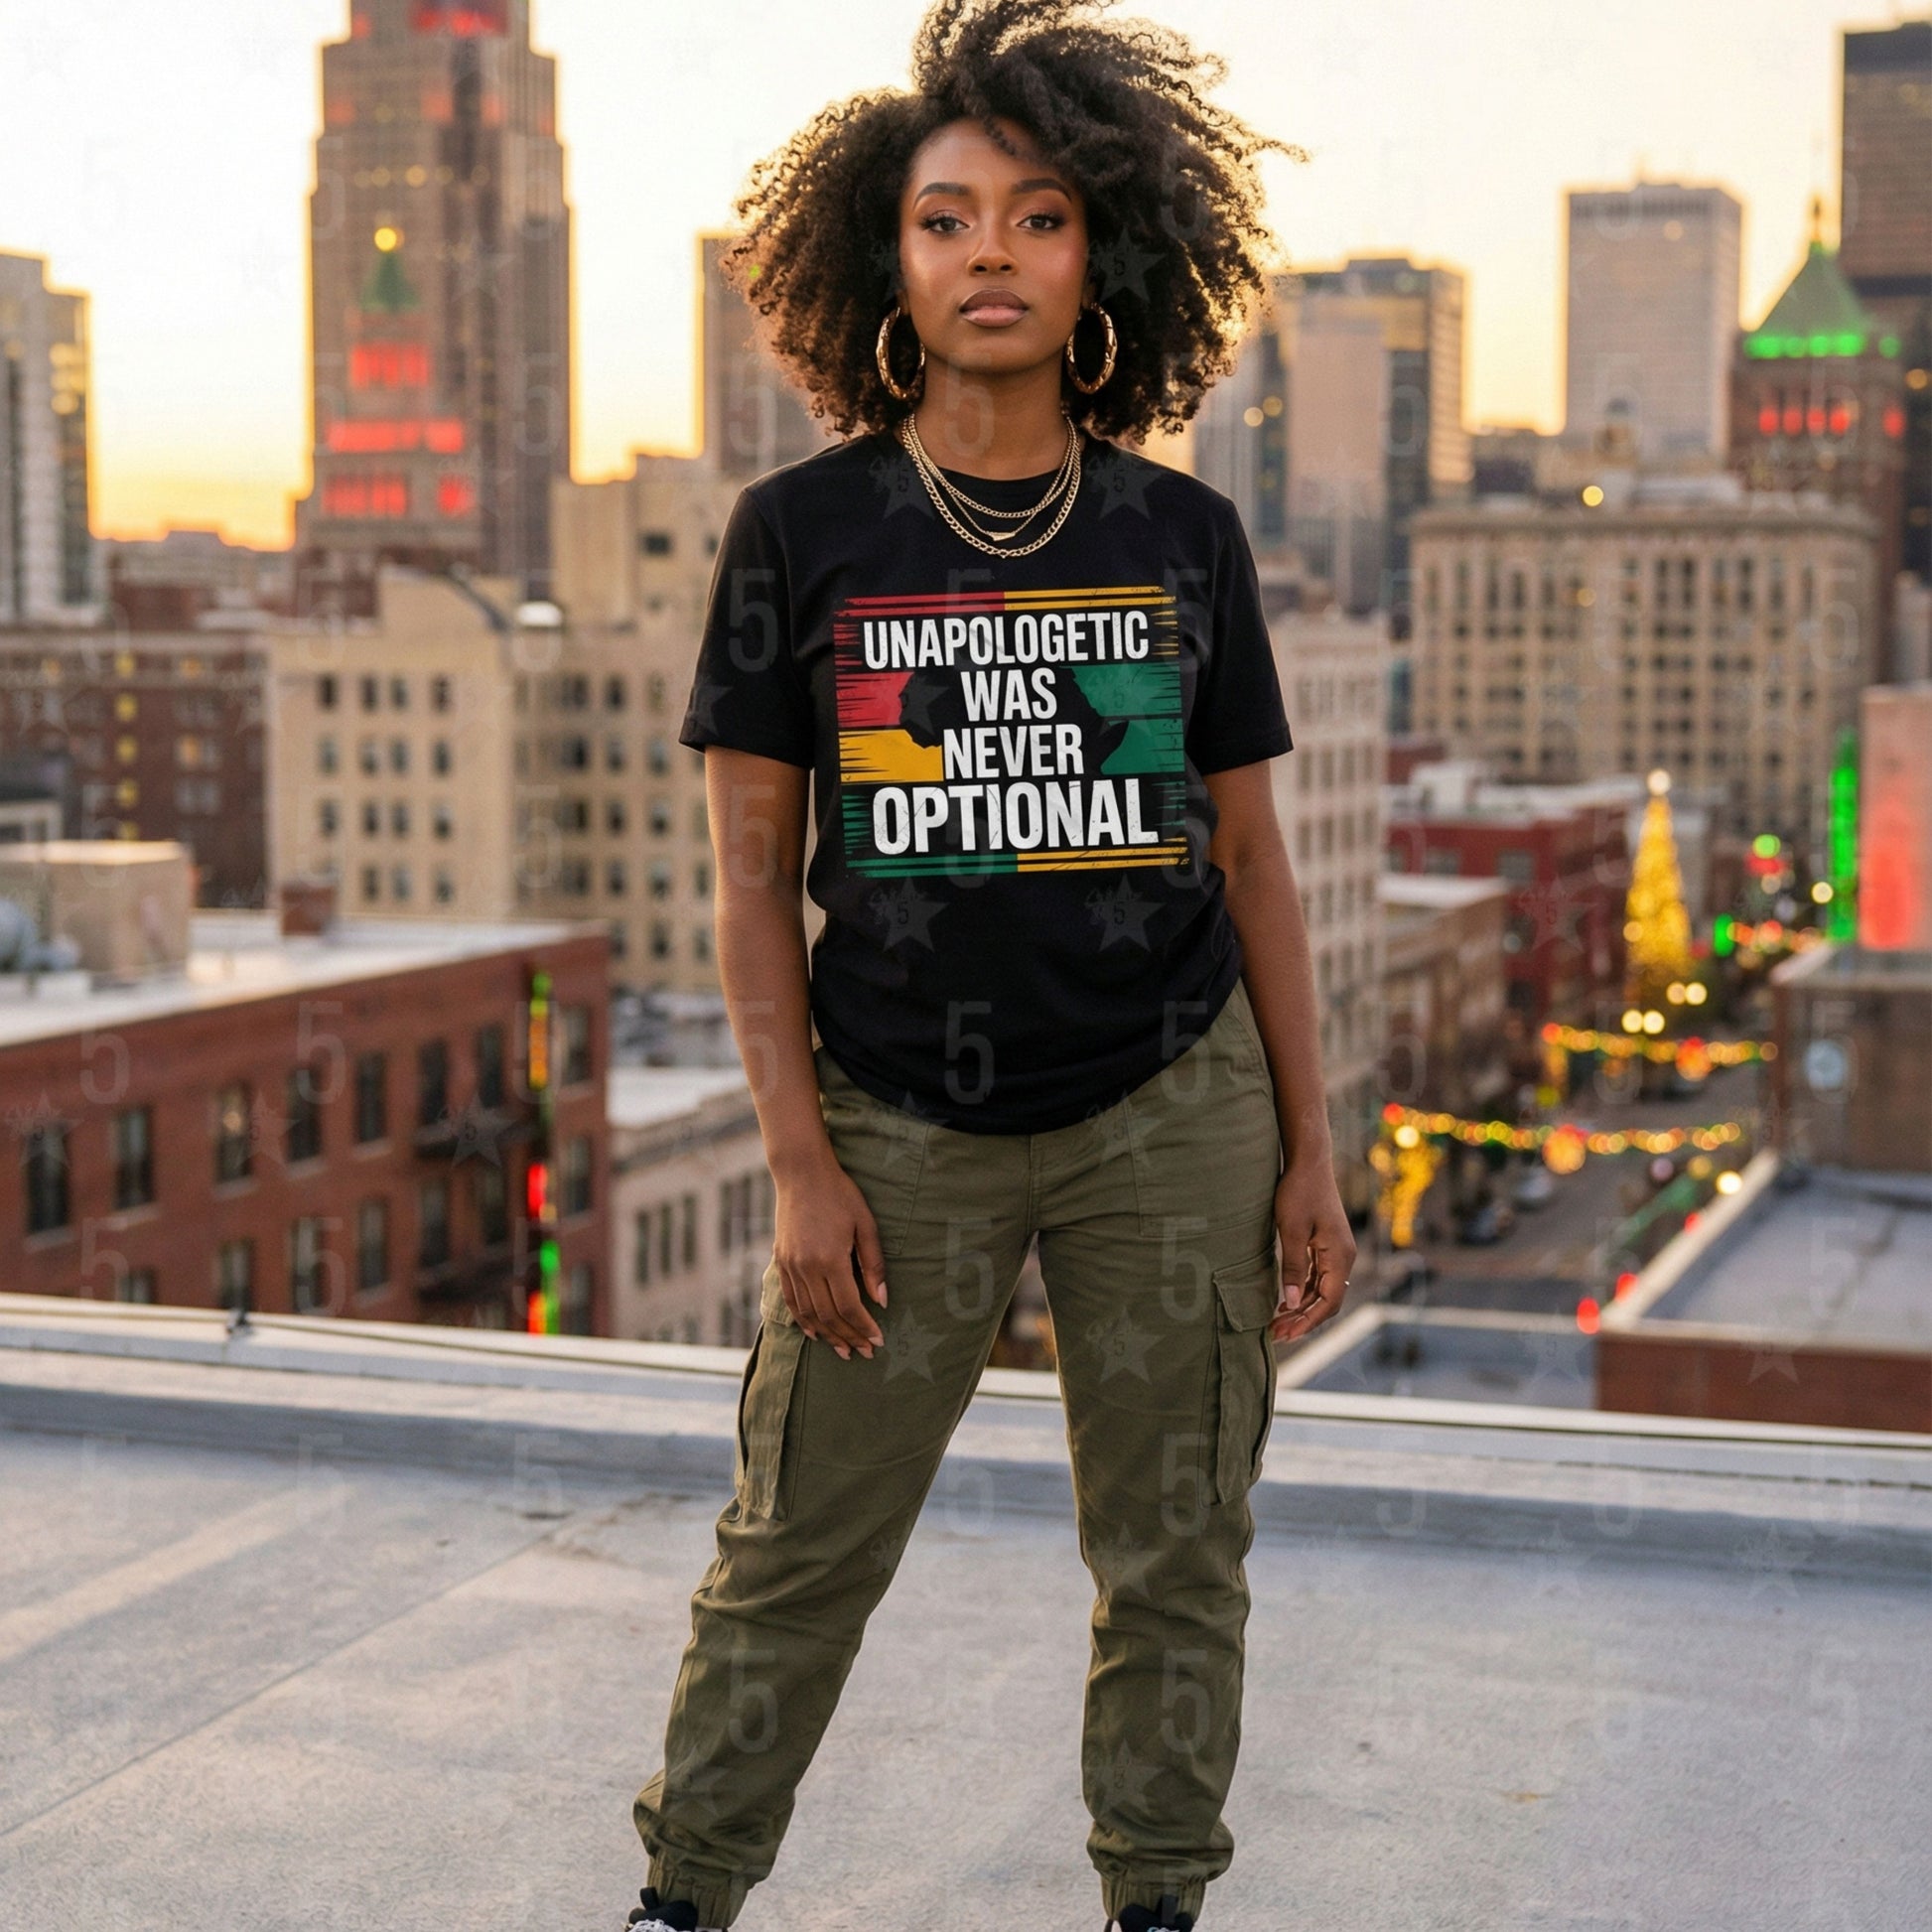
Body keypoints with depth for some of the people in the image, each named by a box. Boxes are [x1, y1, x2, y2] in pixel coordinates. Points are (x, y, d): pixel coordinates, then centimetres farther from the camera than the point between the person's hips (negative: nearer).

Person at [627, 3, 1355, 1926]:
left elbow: (1251, 860, 7)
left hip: (1171, 1115, 2)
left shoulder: (1183, 536, 2)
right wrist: (800, 1169, -7)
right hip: (899, 1125, -1)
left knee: (1175, 1556, 9)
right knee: (797, 1548, 5)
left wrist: (1311, 1155, 4)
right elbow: (752, 873, -1)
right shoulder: (801, 530, -3)